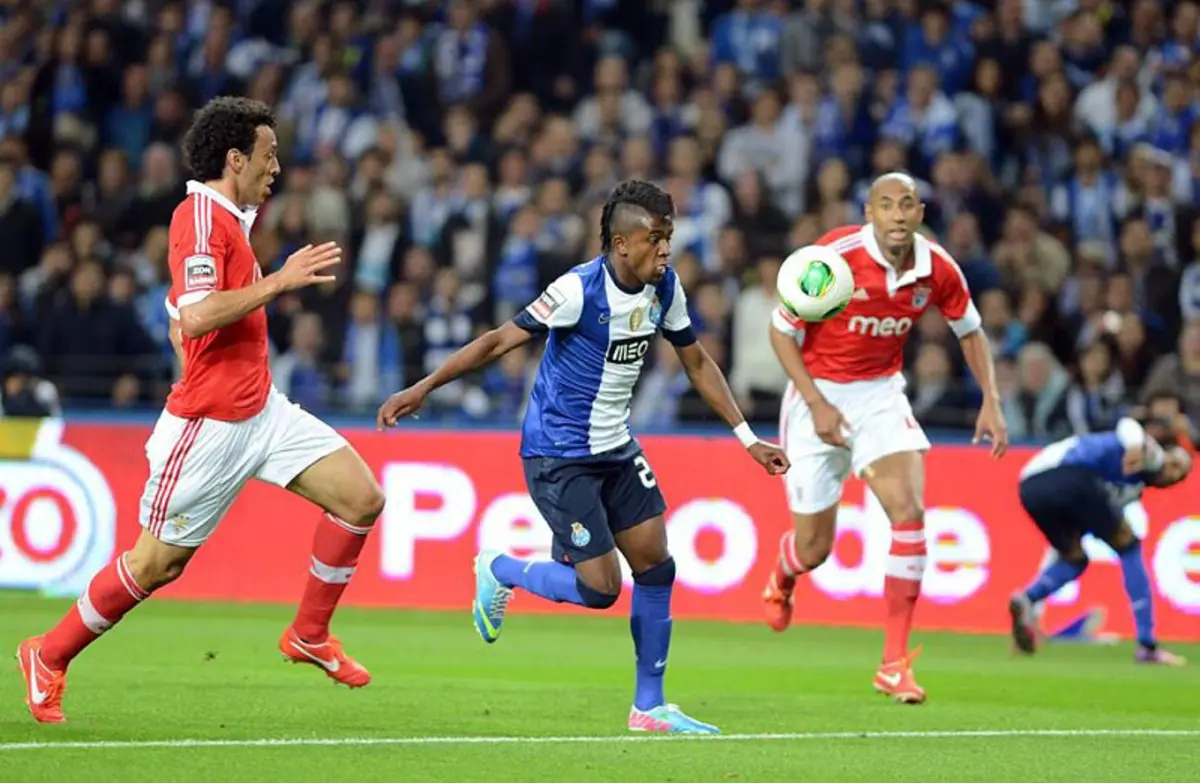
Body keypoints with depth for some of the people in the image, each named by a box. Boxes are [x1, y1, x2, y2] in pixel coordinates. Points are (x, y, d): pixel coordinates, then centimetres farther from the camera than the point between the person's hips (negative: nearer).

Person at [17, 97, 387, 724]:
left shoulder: (225, 219, 13)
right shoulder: (200, 216, -17)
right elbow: (195, 318, -29)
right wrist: (281, 279, -26)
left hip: (261, 410, 9)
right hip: (209, 425, -9)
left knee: (361, 497, -1)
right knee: (157, 562, 0)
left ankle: (309, 635, 12)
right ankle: (48, 657, 18)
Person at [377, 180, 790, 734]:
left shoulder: (665, 288, -2)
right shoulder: (580, 290, -23)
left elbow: (696, 362, 12)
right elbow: (501, 341, -19)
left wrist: (748, 439, 11)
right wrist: (423, 388, -21)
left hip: (615, 448, 7)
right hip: (559, 454, -7)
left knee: (655, 565, 2)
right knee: (601, 588, -11)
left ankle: (649, 706, 13)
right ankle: (497, 570, 17)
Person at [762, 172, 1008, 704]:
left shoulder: (938, 270, -10)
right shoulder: (833, 256, -22)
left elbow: (970, 331, 10)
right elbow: (781, 331, -12)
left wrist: (991, 402, -1)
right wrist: (817, 405, -20)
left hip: (882, 394, 3)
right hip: (818, 394, -3)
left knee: (909, 512, -20)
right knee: (814, 547, 4)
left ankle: (895, 663, -13)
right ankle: (781, 581, 46)